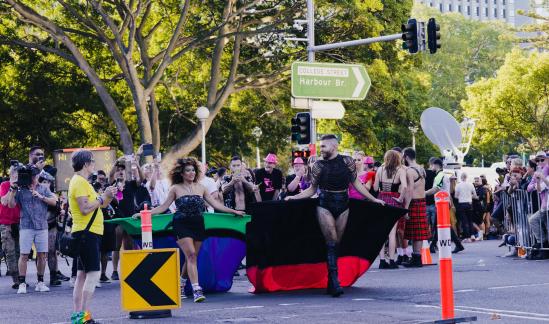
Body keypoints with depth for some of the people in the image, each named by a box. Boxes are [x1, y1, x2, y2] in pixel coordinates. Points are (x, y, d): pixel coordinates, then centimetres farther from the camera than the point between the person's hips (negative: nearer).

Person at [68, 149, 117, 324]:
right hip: (87, 233, -11)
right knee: (93, 273, -12)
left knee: (82, 274, 10)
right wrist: (103, 197, -13)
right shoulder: (80, 182, -13)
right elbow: (85, 208, -23)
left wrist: (108, 196, 4)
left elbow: (99, 205, 20)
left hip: (87, 233, 11)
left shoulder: (81, 181, 18)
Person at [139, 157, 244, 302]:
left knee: (192, 257, 5)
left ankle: (180, 285, 24)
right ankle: (196, 289, -23)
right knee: (191, 255, -17)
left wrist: (233, 211, 14)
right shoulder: (176, 188, 4)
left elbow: (214, 203, 16)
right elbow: (164, 206, 5)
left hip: (198, 224, 4)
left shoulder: (200, 188, 12)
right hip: (182, 225, -4)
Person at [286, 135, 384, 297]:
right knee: (331, 242, -11)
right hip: (325, 206, -1)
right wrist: (294, 197, -2)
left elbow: (356, 184, 11)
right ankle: (335, 282, -15)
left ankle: (331, 284, 9)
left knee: (336, 243, 3)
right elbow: (312, 189, 9)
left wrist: (373, 199, 12)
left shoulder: (347, 161, 3)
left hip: (342, 206, 1)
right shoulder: (318, 166, 2)